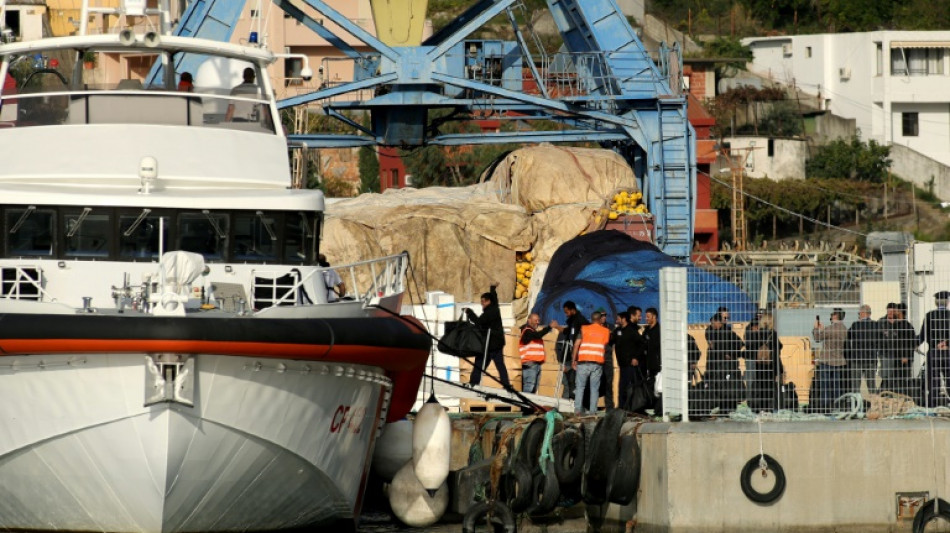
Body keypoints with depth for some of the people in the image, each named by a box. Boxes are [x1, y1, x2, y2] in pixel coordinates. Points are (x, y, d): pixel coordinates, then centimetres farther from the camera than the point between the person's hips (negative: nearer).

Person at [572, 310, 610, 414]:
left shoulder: (584, 329, 5)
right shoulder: (606, 331, 8)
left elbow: (577, 345, 1)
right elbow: (605, 346, 12)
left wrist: (574, 360, 6)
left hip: (583, 362, -1)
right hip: (598, 363, 1)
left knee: (580, 386, 4)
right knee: (594, 388, 3)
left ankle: (578, 409, -5)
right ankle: (593, 410, -3)